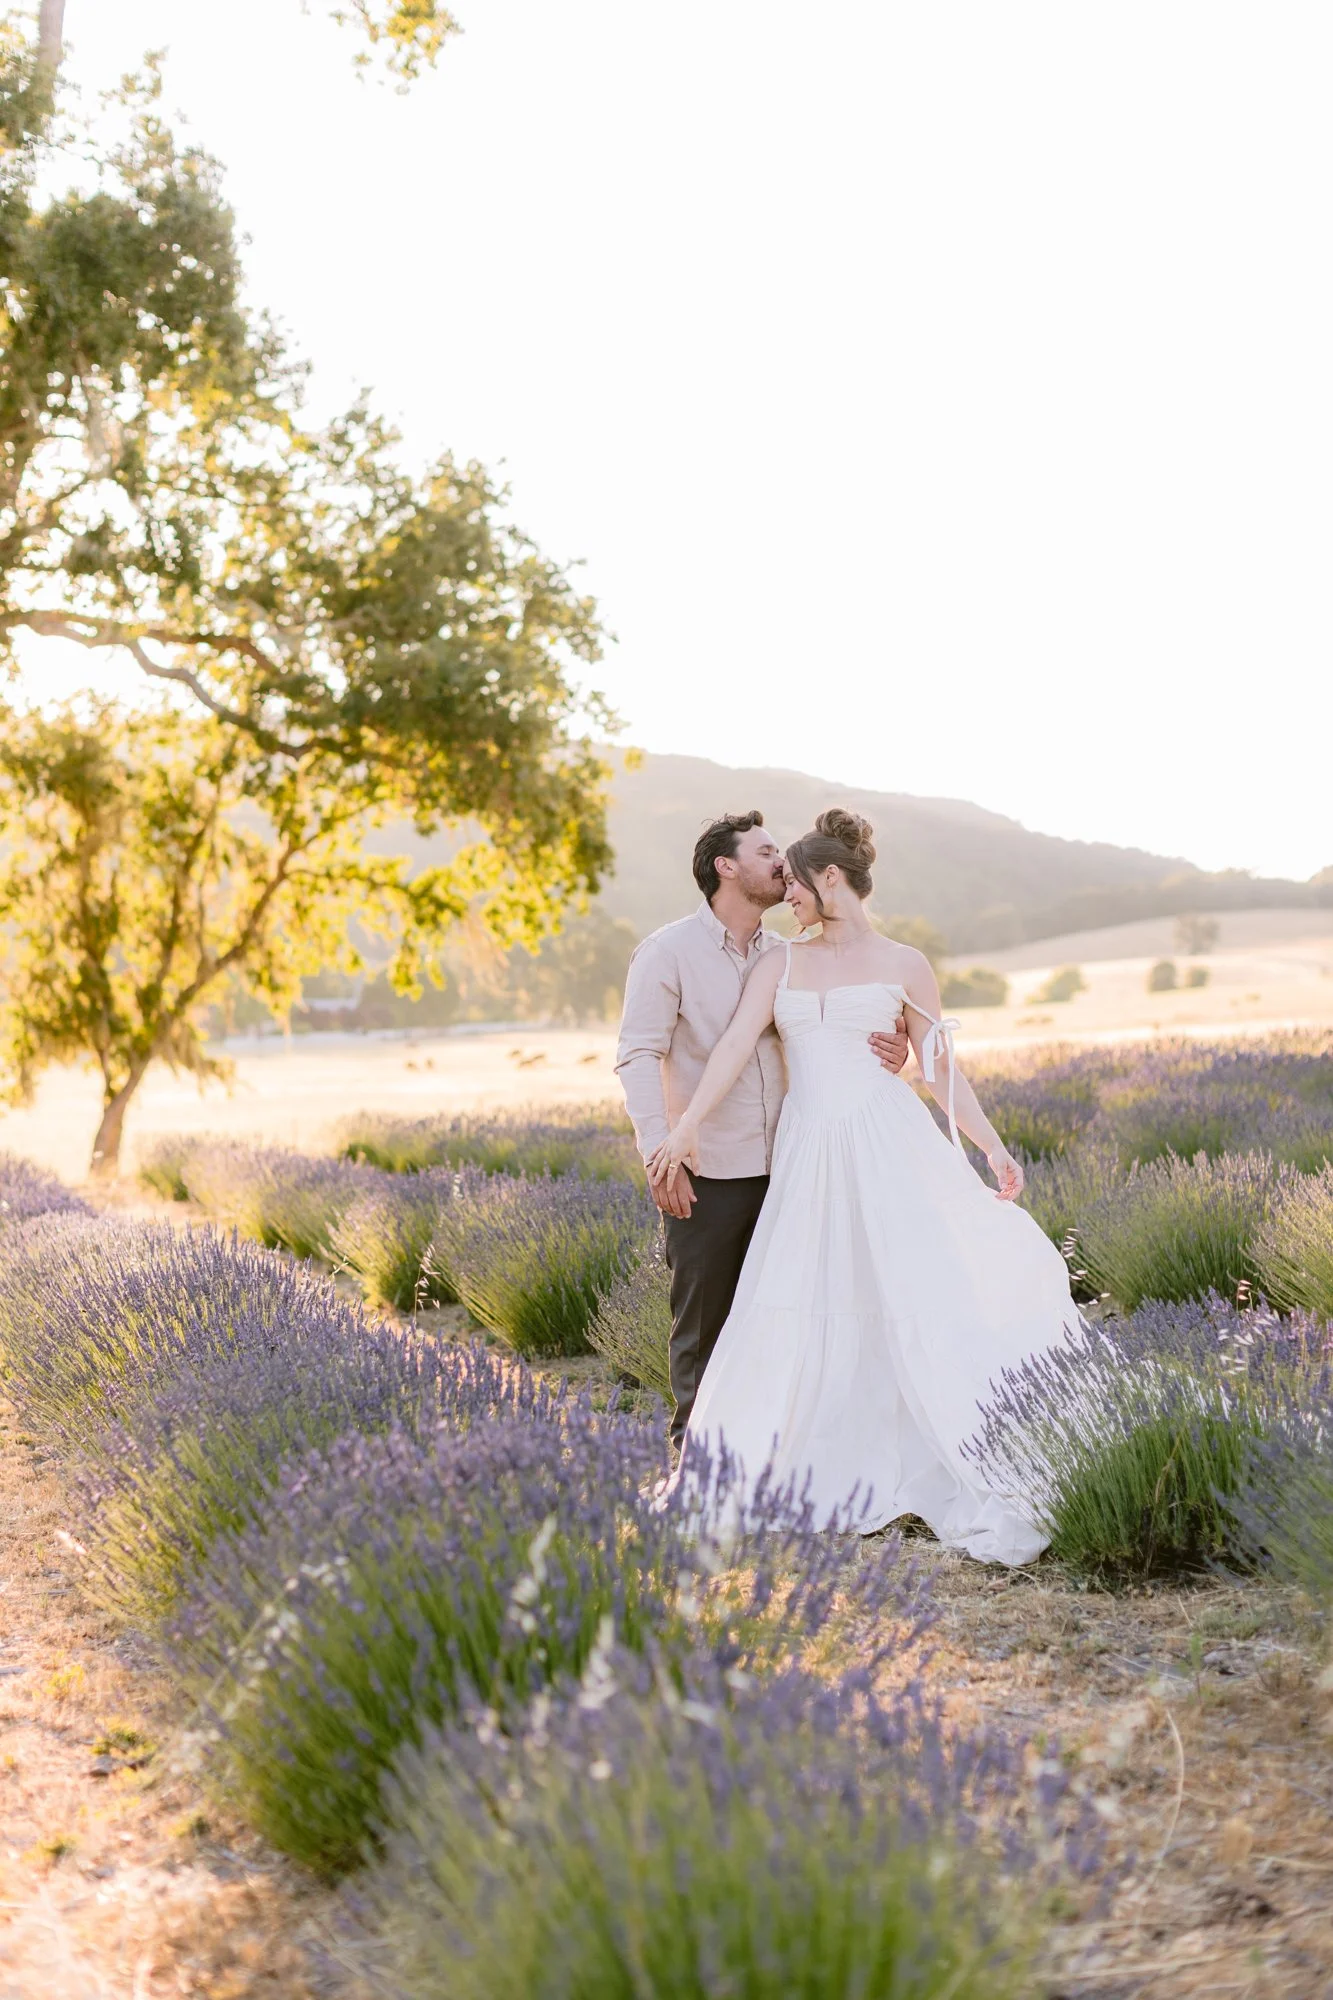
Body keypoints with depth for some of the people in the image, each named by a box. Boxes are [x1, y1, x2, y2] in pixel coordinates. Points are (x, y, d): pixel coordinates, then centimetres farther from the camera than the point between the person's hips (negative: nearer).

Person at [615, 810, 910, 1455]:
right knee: (704, 1325, 3)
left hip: (782, 1171, 5)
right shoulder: (669, 952, -3)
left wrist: (891, 1051, -12)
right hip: (705, 1177, -5)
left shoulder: (786, 958, 12)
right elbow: (638, 1055, -10)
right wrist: (658, 1152, -23)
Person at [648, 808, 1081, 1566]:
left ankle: (991, 1492, -4)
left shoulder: (905, 965, 5)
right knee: (799, 1312, 5)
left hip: (889, 1143, -3)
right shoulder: (781, 964, 13)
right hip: (809, 1153, 4)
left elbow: (943, 1070, 6)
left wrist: (996, 1149, -2)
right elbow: (735, 1046, 2)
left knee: (926, 1291, -9)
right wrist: (685, 1128, -7)